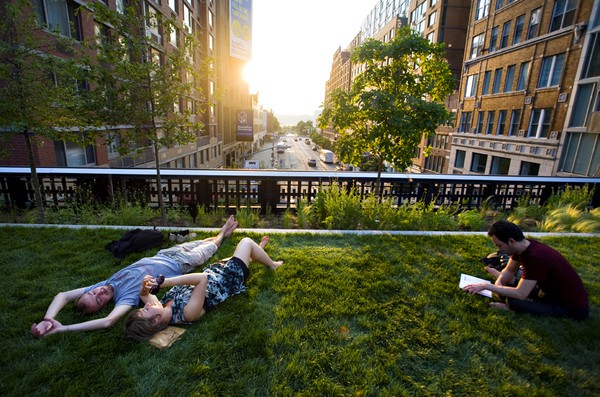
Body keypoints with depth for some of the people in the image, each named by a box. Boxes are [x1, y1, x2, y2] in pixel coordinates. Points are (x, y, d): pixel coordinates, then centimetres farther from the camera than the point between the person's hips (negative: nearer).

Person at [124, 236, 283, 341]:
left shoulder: (162, 305, -21)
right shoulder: (188, 313, -41)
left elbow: (145, 296, -1)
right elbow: (202, 278, -48)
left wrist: (145, 287, -25)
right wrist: (163, 282, -47)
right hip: (229, 278, -7)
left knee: (235, 257, 27)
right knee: (246, 241, 3)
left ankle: (258, 250, 61)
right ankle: (272, 265, 33)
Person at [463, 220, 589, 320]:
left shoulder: (535, 257, -34)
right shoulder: (523, 245, -7)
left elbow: (520, 294, -33)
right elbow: (509, 270, 5)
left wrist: (486, 286, -28)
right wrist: (498, 284, -14)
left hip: (574, 307, -8)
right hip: (555, 291, 8)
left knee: (514, 301, -25)